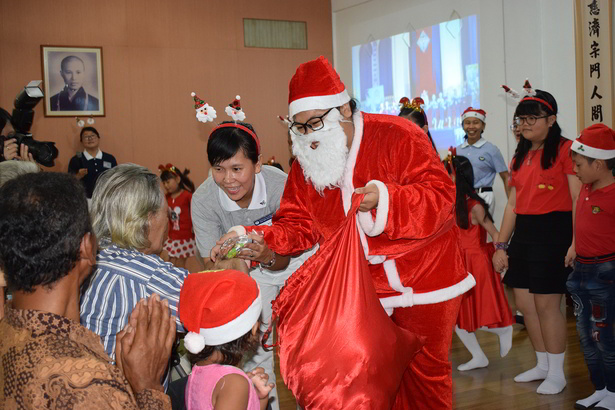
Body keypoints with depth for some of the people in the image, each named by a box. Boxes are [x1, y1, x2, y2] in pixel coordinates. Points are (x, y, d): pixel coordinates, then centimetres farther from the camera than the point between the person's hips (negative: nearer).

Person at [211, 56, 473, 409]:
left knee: (427, 368, 11)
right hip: (365, 290, 4)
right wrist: (251, 237, -18)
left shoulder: (397, 135, -15)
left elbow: (440, 195, -20)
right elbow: (297, 226, 0)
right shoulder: (305, 164, 0)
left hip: (424, 280, -3)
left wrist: (386, 198, -36)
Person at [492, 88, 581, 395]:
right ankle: (543, 364, 26)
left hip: (554, 231, -8)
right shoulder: (520, 156, 15)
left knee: (547, 303, -5)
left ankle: (557, 372, 10)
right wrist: (501, 245, 12)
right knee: (524, 303, 10)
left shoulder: (564, 149, -8)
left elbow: (578, 200, -12)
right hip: (523, 232, 8)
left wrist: (576, 243, -20)